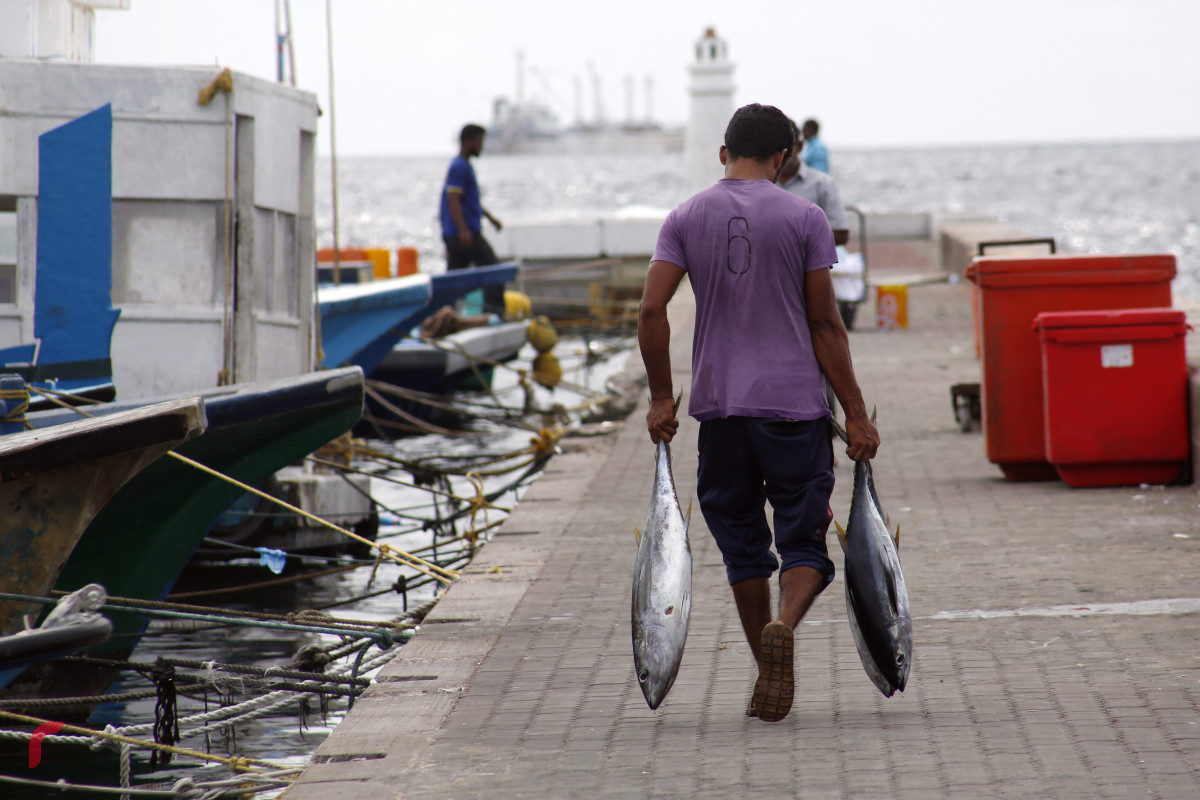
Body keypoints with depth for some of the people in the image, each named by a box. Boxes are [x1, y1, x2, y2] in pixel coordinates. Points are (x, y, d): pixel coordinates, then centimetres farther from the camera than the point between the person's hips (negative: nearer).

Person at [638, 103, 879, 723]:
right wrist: (855, 414, 1)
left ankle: (768, 675, 15)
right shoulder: (803, 218, -2)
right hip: (795, 404, -2)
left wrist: (661, 398, 5)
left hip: (718, 405, 2)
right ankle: (784, 625, -27)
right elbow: (825, 325, -3)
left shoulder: (685, 219, 4)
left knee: (742, 544, 13)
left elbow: (651, 311, -4)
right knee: (804, 540, 3)